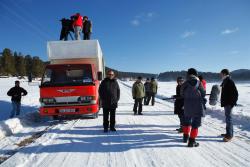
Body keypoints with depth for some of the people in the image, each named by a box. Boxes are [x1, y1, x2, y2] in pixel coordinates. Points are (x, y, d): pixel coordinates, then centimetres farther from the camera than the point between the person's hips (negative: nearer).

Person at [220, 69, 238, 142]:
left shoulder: (229, 81, -15)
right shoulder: (225, 81, 13)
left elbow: (235, 93, -19)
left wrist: (233, 103, -19)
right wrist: (223, 101, 18)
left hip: (229, 103, -10)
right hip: (226, 103, 10)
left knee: (228, 118, -7)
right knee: (228, 117, 15)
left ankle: (230, 135, -2)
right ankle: (229, 133, 24)